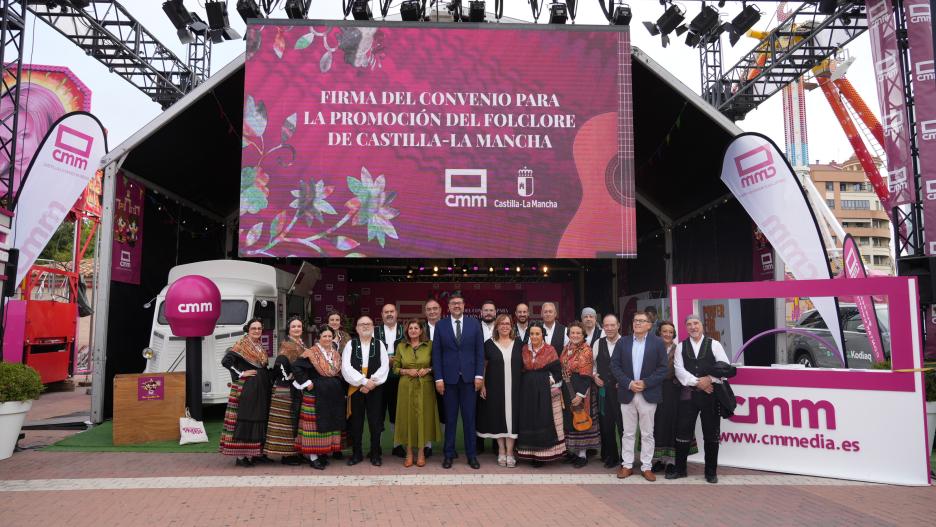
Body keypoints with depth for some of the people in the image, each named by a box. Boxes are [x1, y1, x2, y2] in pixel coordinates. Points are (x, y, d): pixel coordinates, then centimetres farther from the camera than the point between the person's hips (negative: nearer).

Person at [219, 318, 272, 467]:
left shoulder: (260, 347, 16)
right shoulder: (242, 344, -6)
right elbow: (226, 361, -16)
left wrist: (266, 378, 8)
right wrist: (241, 373, -14)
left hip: (261, 389, 8)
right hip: (245, 388, -8)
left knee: (258, 419, 9)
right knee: (244, 419, -6)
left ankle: (253, 453, 17)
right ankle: (240, 456, -1)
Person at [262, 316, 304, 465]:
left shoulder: (302, 346, 15)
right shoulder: (287, 345, -10)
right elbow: (280, 363, -24)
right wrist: (288, 376, -18)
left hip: (299, 389, 8)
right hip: (287, 389, -8)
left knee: (297, 420, 11)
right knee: (288, 420, -4)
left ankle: (295, 452, 19)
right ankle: (286, 454, 2)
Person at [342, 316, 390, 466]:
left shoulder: (379, 344, 5)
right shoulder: (350, 344, 3)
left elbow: (384, 366, -2)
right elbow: (346, 367, -7)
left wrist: (372, 382, -14)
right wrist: (364, 381, -15)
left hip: (375, 388, 0)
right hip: (355, 388, 0)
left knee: (375, 422, 2)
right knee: (356, 422, 6)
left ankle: (375, 454, 13)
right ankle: (356, 454, 18)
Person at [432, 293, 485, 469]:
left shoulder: (474, 324, 4)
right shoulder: (441, 325, 3)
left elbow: (479, 351, 4)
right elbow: (436, 353, 1)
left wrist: (479, 375, -3)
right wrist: (438, 378, -5)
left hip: (469, 377, 0)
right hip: (448, 377, 0)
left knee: (469, 417, 5)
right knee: (450, 418, 7)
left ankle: (471, 454, 14)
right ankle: (449, 454, 17)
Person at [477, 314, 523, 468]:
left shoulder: (519, 344, 6)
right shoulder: (489, 344, 1)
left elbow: (524, 365, 11)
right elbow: (483, 366, 4)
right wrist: (482, 385, -4)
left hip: (513, 388, 1)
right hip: (495, 388, -1)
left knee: (512, 416, 1)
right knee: (497, 417, 4)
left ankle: (509, 452, 9)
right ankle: (501, 451, 16)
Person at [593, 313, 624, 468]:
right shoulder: (598, 343, 5)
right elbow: (591, 362, 17)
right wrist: (594, 376, 3)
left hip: (621, 389, -4)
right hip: (603, 389, 4)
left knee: (623, 425, 0)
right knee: (606, 425, 11)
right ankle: (610, 457, 26)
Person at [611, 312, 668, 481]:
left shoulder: (657, 343, -1)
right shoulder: (622, 342, 5)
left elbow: (662, 368, -4)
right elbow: (615, 365, 2)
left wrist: (645, 383, -14)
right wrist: (628, 383, -11)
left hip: (648, 394, -2)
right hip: (627, 393, 2)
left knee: (647, 434, 6)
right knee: (628, 433, 9)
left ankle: (646, 467, 14)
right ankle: (627, 465, 17)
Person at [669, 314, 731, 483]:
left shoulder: (714, 344, 3)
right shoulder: (681, 347, 7)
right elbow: (679, 370, -3)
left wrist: (710, 379, -15)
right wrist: (698, 382, -12)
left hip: (711, 393, -1)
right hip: (688, 394, 1)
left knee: (711, 434, 6)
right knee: (683, 432, 3)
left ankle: (711, 471, 19)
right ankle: (680, 469, 17)